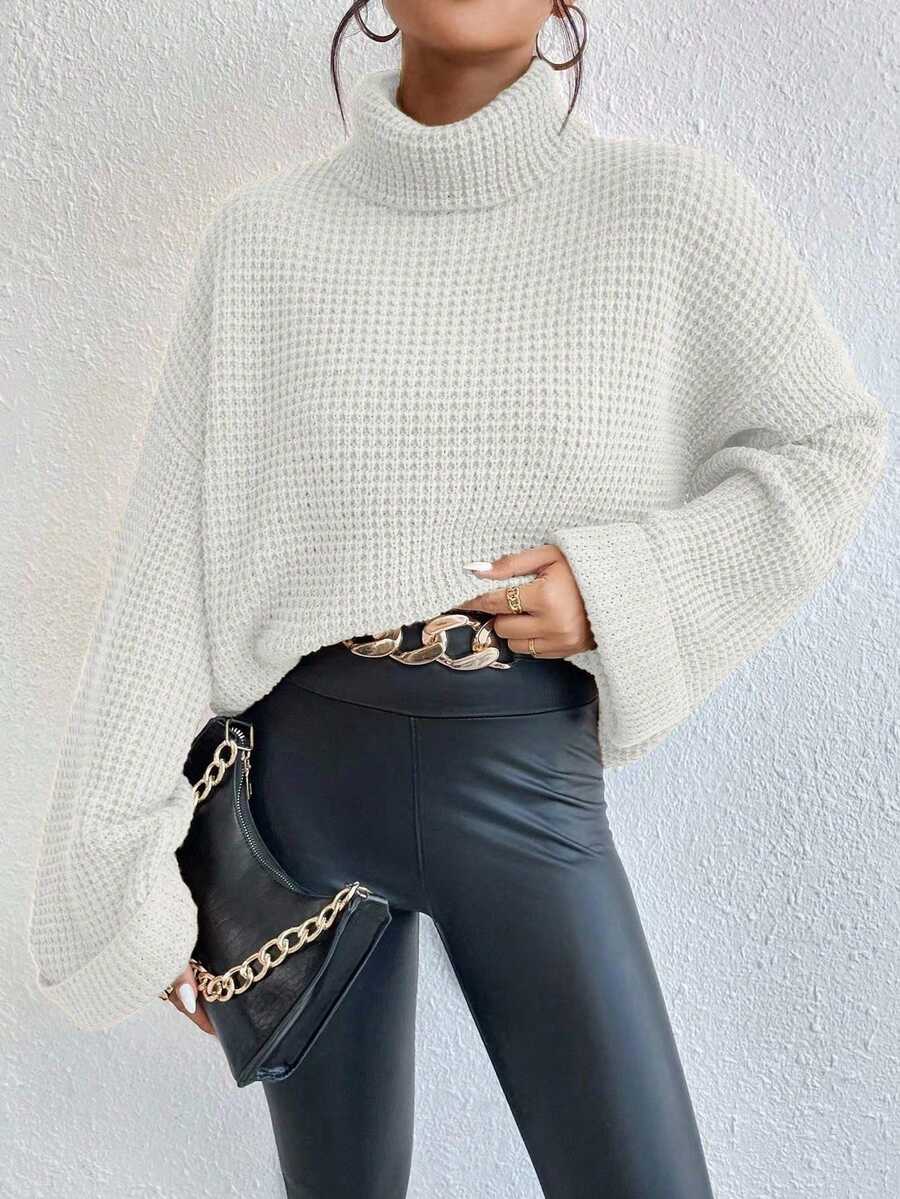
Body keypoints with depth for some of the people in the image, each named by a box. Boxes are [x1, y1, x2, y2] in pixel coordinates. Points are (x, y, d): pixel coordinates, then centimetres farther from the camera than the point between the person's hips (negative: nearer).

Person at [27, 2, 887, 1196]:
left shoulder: (672, 202, -4)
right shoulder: (264, 232, -1)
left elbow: (831, 439, 6)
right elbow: (173, 550, -1)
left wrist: (624, 581, -10)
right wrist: (129, 867, -2)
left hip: (525, 781, -1)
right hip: (308, 763, 2)